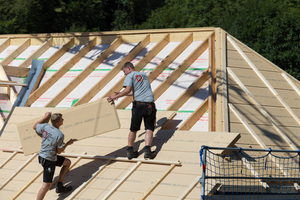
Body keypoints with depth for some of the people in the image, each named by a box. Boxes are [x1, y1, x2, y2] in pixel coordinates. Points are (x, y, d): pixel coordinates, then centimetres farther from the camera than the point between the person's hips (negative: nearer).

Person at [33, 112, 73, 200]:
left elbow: (35, 127, 14)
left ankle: (59, 186, 28)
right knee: (47, 185, -8)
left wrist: (45, 117, 16)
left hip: (42, 155, 9)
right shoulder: (60, 135, -23)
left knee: (67, 162, 25)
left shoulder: (45, 126, -6)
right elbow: (59, 151, -14)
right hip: (49, 160, -9)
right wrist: (67, 144, 2)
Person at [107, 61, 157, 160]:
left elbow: (128, 89, -13)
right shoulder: (144, 75, 23)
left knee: (133, 129, 10)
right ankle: (147, 151, -14)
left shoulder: (130, 76, 4)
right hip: (149, 105, 3)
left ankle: (130, 151, 14)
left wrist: (116, 96, -4)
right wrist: (120, 94, 24)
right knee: (149, 129, 1)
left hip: (138, 105, -3)